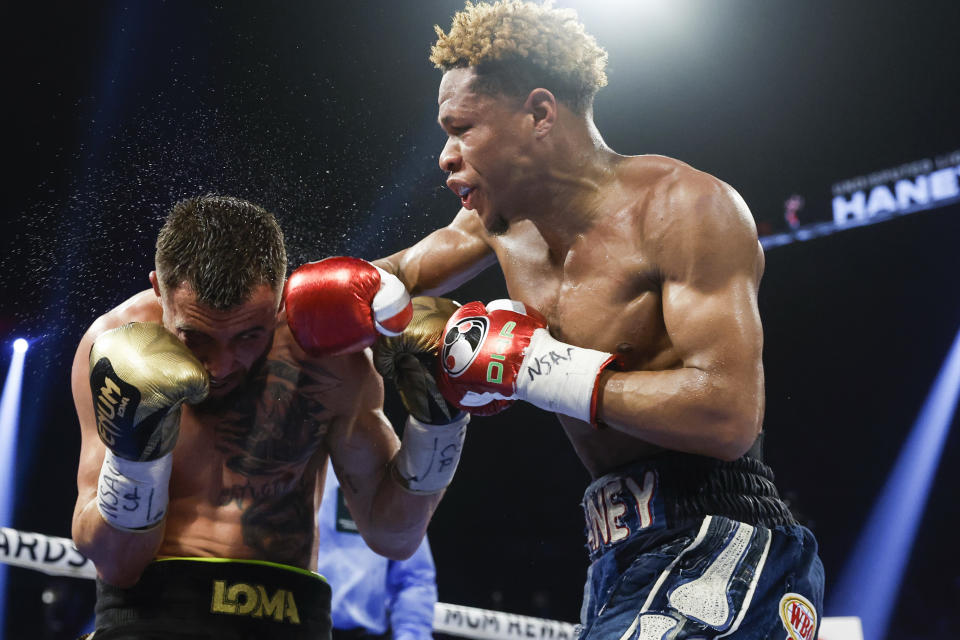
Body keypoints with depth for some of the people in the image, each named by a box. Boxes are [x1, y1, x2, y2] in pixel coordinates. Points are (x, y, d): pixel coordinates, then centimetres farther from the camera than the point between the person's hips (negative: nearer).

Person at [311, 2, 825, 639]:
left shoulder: (684, 207, -15)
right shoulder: (501, 215, 10)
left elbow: (728, 416, -24)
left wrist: (532, 364, -19)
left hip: (715, 556, -8)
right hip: (620, 562, 8)